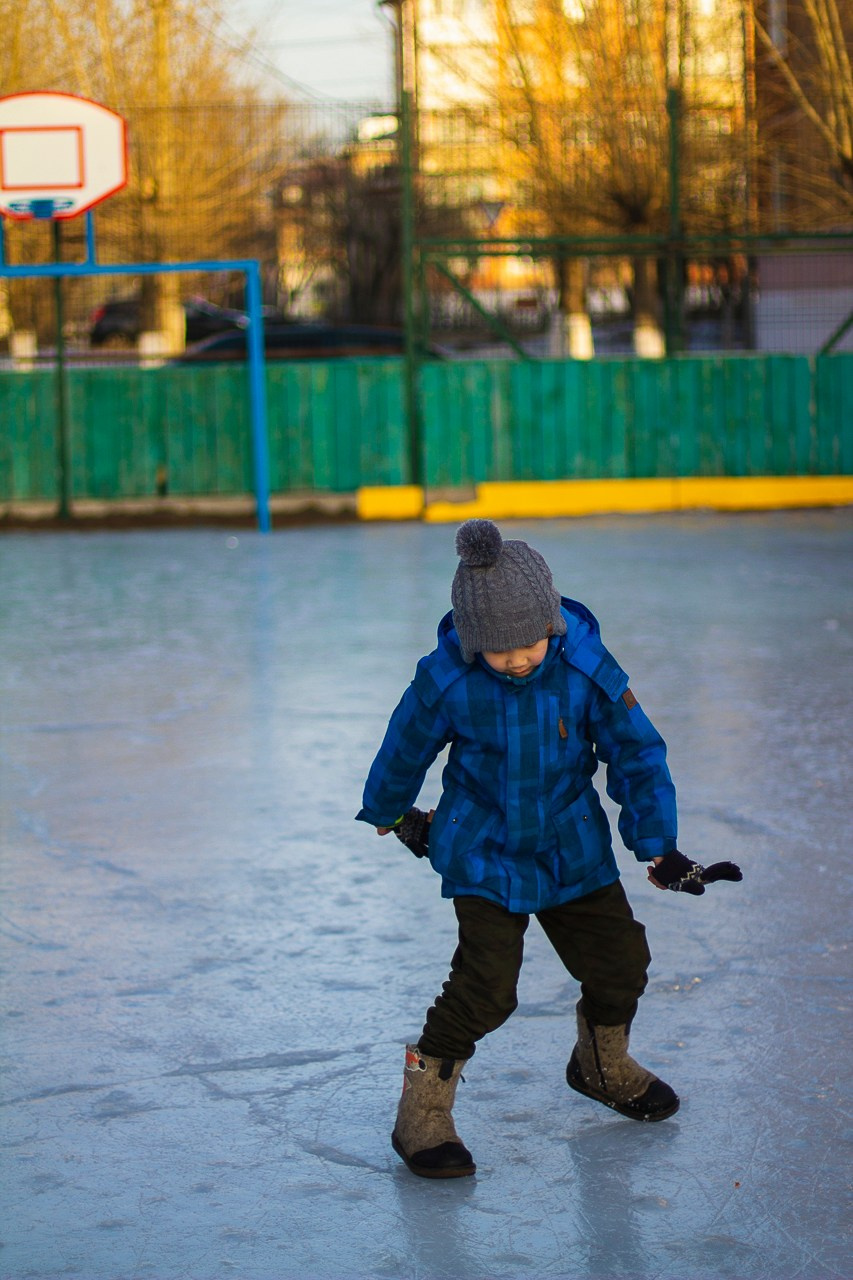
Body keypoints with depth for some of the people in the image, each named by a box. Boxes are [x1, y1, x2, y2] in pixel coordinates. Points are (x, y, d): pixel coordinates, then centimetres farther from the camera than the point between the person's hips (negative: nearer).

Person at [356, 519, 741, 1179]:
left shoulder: (588, 669, -17)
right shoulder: (445, 680, -20)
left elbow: (637, 754, -6)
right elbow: (406, 746, 0)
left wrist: (658, 848, -8)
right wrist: (393, 813, 17)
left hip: (574, 848, 3)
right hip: (483, 852, -3)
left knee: (620, 957, 9)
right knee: (485, 986, -14)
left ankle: (602, 1065, 40)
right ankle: (422, 1112, 1)